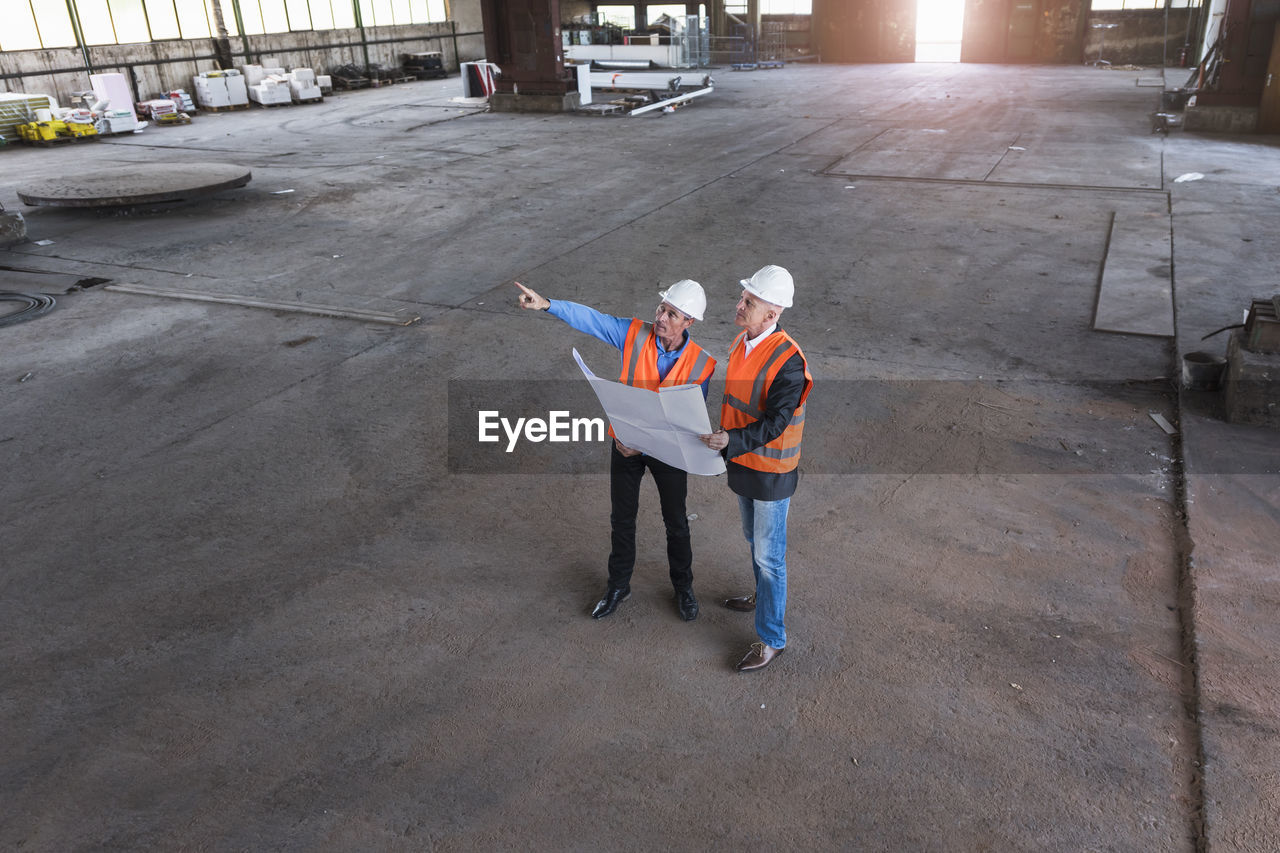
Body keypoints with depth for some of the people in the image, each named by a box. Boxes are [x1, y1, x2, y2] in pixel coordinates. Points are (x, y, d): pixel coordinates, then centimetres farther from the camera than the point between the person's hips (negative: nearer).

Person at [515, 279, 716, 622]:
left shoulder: (701, 364, -18)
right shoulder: (634, 334, -15)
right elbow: (589, 319, -20)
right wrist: (546, 304, -35)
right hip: (625, 443, 2)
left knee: (676, 523, 15)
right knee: (622, 518, 17)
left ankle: (683, 587, 39)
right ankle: (619, 585, 38)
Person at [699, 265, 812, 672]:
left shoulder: (788, 360, -26)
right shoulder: (742, 342, 1)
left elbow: (774, 424, -28)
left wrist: (732, 440, -40)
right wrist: (722, 439, 14)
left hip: (771, 472, -8)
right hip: (742, 462, 8)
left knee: (768, 556, 2)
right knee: (754, 540, 26)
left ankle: (771, 638, 15)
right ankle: (765, 598, 49)